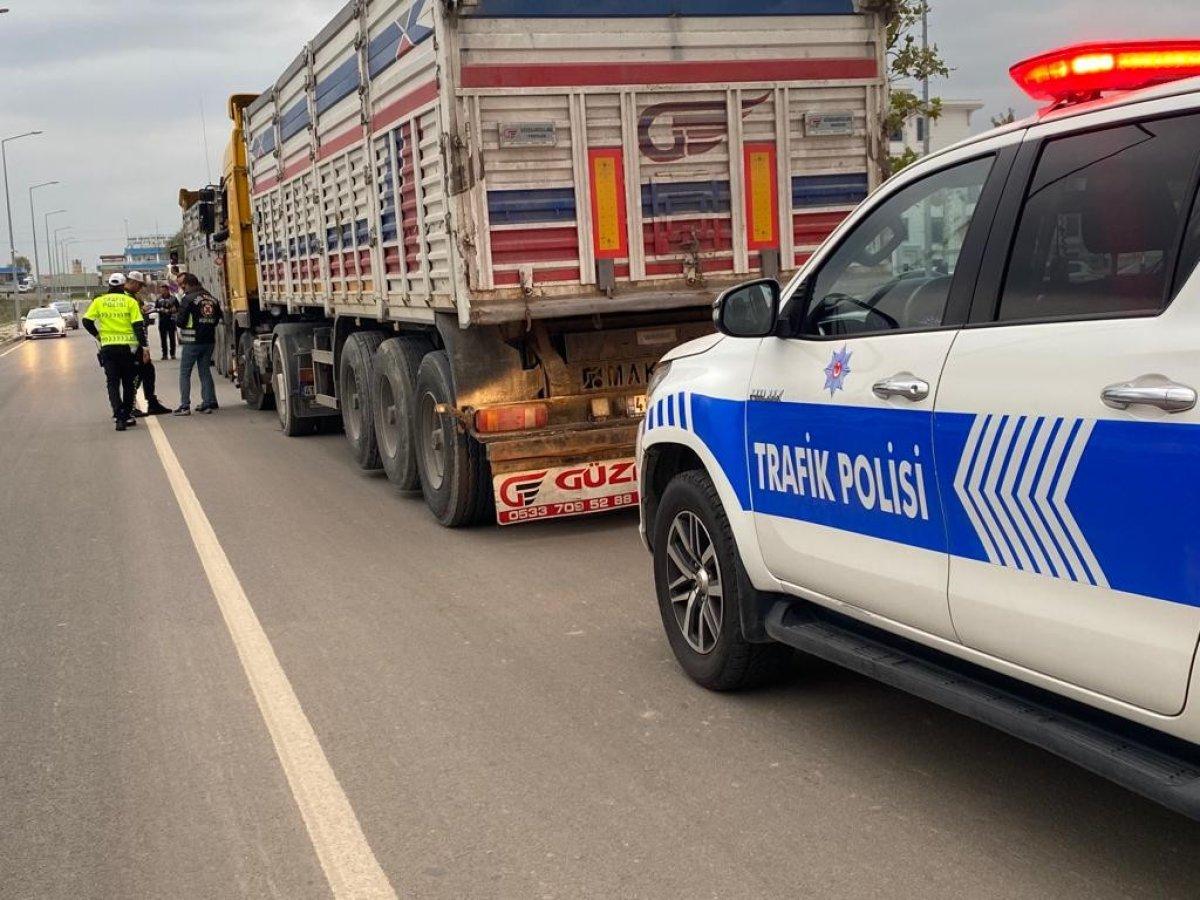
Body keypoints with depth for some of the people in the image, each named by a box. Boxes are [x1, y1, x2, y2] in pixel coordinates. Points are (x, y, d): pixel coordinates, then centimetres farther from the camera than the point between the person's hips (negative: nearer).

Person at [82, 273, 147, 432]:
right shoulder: (130, 301, -1)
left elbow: (87, 321, 0)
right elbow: (138, 325, -8)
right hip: (127, 346, -1)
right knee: (128, 382, 13)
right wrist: (144, 345, -6)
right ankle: (127, 415, 19)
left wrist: (97, 335, 15)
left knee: (113, 383, 2)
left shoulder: (99, 301, 4)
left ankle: (119, 416, -14)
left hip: (108, 347, 1)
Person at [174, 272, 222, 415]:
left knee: (184, 373, 2)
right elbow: (217, 319, 12)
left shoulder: (188, 299, -12)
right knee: (205, 371, 15)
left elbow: (181, 321, -12)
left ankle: (185, 406, -2)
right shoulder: (212, 299, 6)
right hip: (209, 340, 6)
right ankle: (208, 402, 12)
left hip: (192, 341, -6)